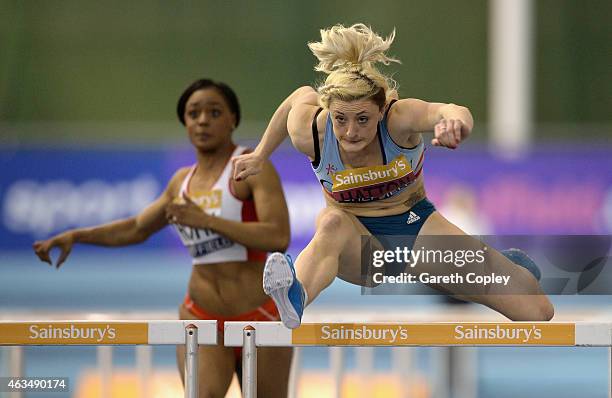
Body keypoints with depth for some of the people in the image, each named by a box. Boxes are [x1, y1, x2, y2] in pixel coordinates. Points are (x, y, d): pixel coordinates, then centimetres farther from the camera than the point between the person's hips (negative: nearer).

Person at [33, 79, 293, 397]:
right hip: (201, 316, 4)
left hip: (259, 319, -4)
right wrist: (74, 236, 12)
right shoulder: (183, 180, 11)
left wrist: (204, 219, -25)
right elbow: (136, 228, 25)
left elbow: (279, 237, -21)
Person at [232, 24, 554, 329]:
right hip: (358, 237, 0)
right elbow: (302, 95, 4)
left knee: (537, 312, -4)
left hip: (415, 227, 0)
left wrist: (454, 119, -78)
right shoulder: (308, 132, -21)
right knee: (332, 223, -42)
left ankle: (507, 266, 33)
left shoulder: (398, 118, -29)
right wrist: (259, 157, 18)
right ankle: (296, 303, -71)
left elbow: (446, 111, -52)